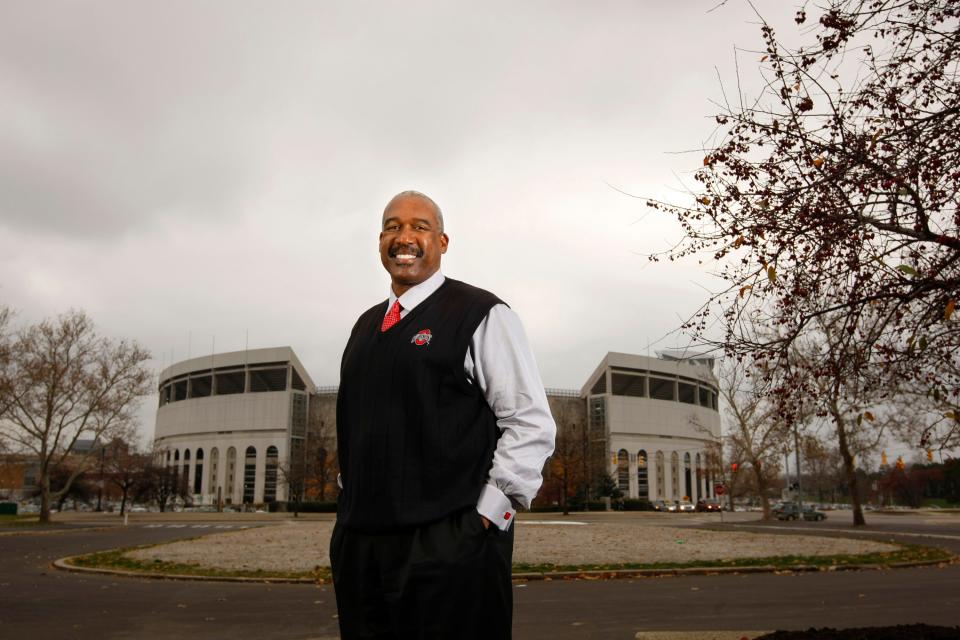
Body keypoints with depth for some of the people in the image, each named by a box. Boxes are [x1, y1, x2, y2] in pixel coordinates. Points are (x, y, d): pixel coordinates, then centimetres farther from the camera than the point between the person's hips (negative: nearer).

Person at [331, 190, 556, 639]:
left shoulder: (480, 315, -5)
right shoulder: (366, 327, 16)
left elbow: (531, 425, -10)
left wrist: (488, 514, -13)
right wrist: (353, 502, 14)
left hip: (450, 548, -6)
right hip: (358, 543, 6)